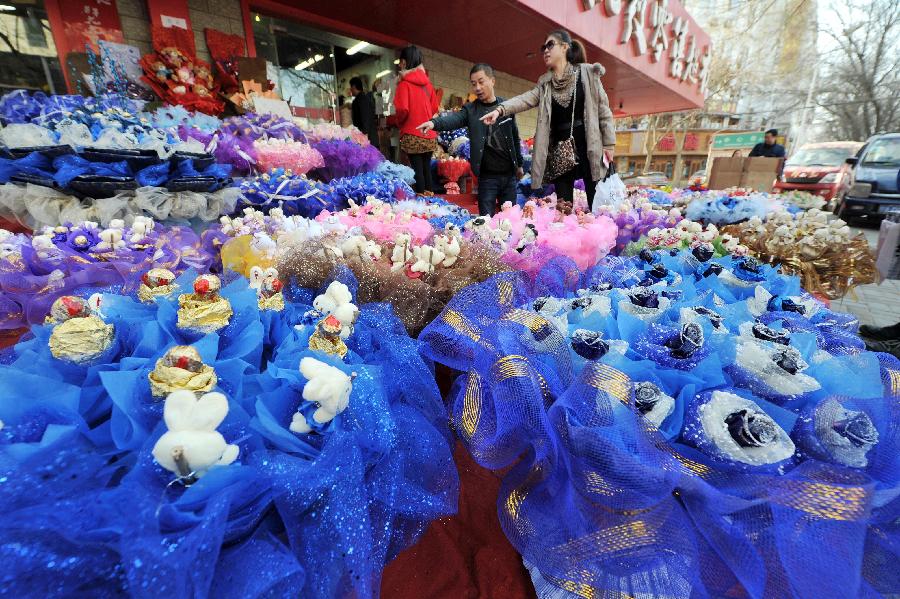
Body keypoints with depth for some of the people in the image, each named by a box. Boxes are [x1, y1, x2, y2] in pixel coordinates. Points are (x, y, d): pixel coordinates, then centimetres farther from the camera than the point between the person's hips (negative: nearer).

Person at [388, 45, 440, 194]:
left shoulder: (404, 83, -6)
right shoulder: (427, 82, 10)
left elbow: (402, 110, -15)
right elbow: (435, 108, 14)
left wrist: (392, 121, 3)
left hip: (413, 135, -5)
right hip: (430, 135, 6)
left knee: (417, 168, -1)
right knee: (426, 166, 11)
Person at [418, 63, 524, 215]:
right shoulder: (470, 109, 0)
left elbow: (515, 137, 15)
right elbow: (454, 118, -20)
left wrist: (519, 164, 17)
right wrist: (434, 122, -40)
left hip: (509, 174, 3)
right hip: (487, 177, -2)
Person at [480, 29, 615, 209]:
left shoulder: (587, 73, 3)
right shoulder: (545, 83, 14)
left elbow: (603, 108, 2)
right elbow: (526, 99, -3)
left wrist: (609, 143, -5)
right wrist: (500, 109, -21)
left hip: (588, 146, -3)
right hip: (560, 150, 3)